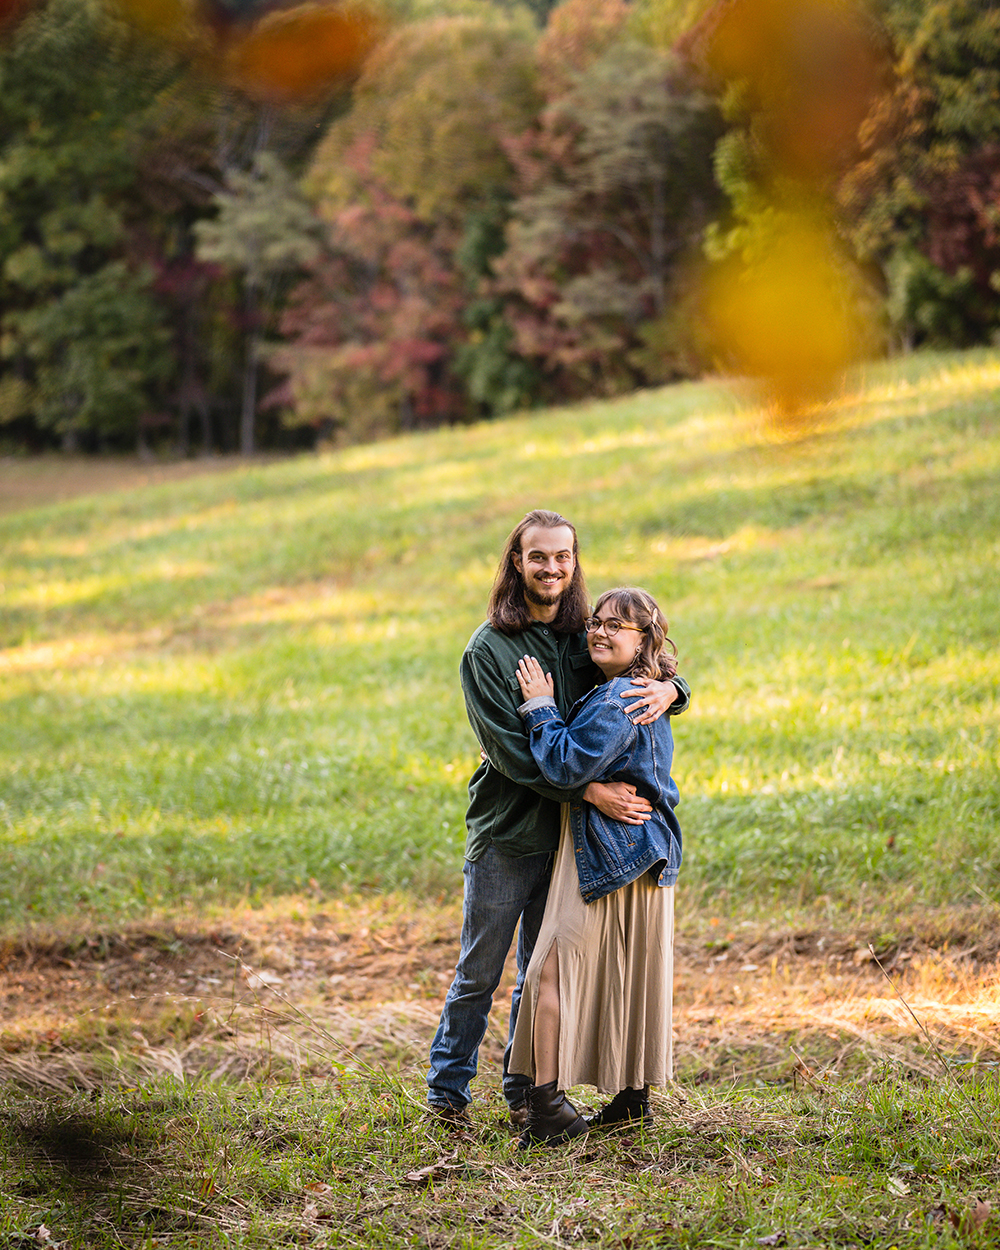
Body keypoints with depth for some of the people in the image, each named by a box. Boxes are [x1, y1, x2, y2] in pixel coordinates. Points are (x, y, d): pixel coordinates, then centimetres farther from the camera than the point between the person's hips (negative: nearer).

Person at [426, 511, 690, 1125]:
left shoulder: (585, 639, 5)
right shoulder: (488, 649, -9)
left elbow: (652, 667, 7)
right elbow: (510, 752, -16)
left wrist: (669, 689, -19)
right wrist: (591, 790, -25)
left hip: (567, 833, 4)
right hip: (506, 835, -4)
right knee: (479, 974, 3)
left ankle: (525, 1089, 24)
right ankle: (447, 1090, 17)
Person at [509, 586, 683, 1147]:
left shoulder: (618, 701, -17)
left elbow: (568, 766, -22)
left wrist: (541, 708, -11)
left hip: (607, 856, -10)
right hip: (646, 855, 10)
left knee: (553, 969, -8)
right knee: (629, 974, 14)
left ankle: (549, 1103, -11)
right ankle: (634, 1095, 21)